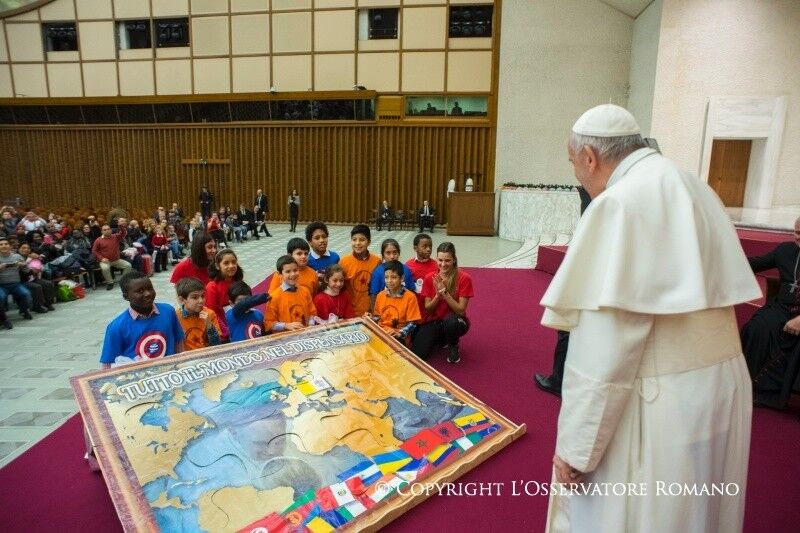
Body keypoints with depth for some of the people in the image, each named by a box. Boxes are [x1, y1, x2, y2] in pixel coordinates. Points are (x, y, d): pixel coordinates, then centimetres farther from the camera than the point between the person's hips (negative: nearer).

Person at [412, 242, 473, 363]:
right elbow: (428, 309, -4)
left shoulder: (464, 278, -14)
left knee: (451, 321, -40)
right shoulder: (430, 279, -5)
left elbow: (460, 310, -17)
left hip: (455, 321, -2)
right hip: (434, 322, 3)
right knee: (417, 354, -19)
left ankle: (453, 347, -4)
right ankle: (441, 340, 14)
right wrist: (438, 295, -22)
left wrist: (444, 292, -27)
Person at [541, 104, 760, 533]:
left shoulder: (621, 203, -19)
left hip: (659, 404, -9)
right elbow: (702, 300, 10)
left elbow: (607, 342, -24)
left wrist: (576, 447, -17)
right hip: (718, 386, 9)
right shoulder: (694, 191, 9)